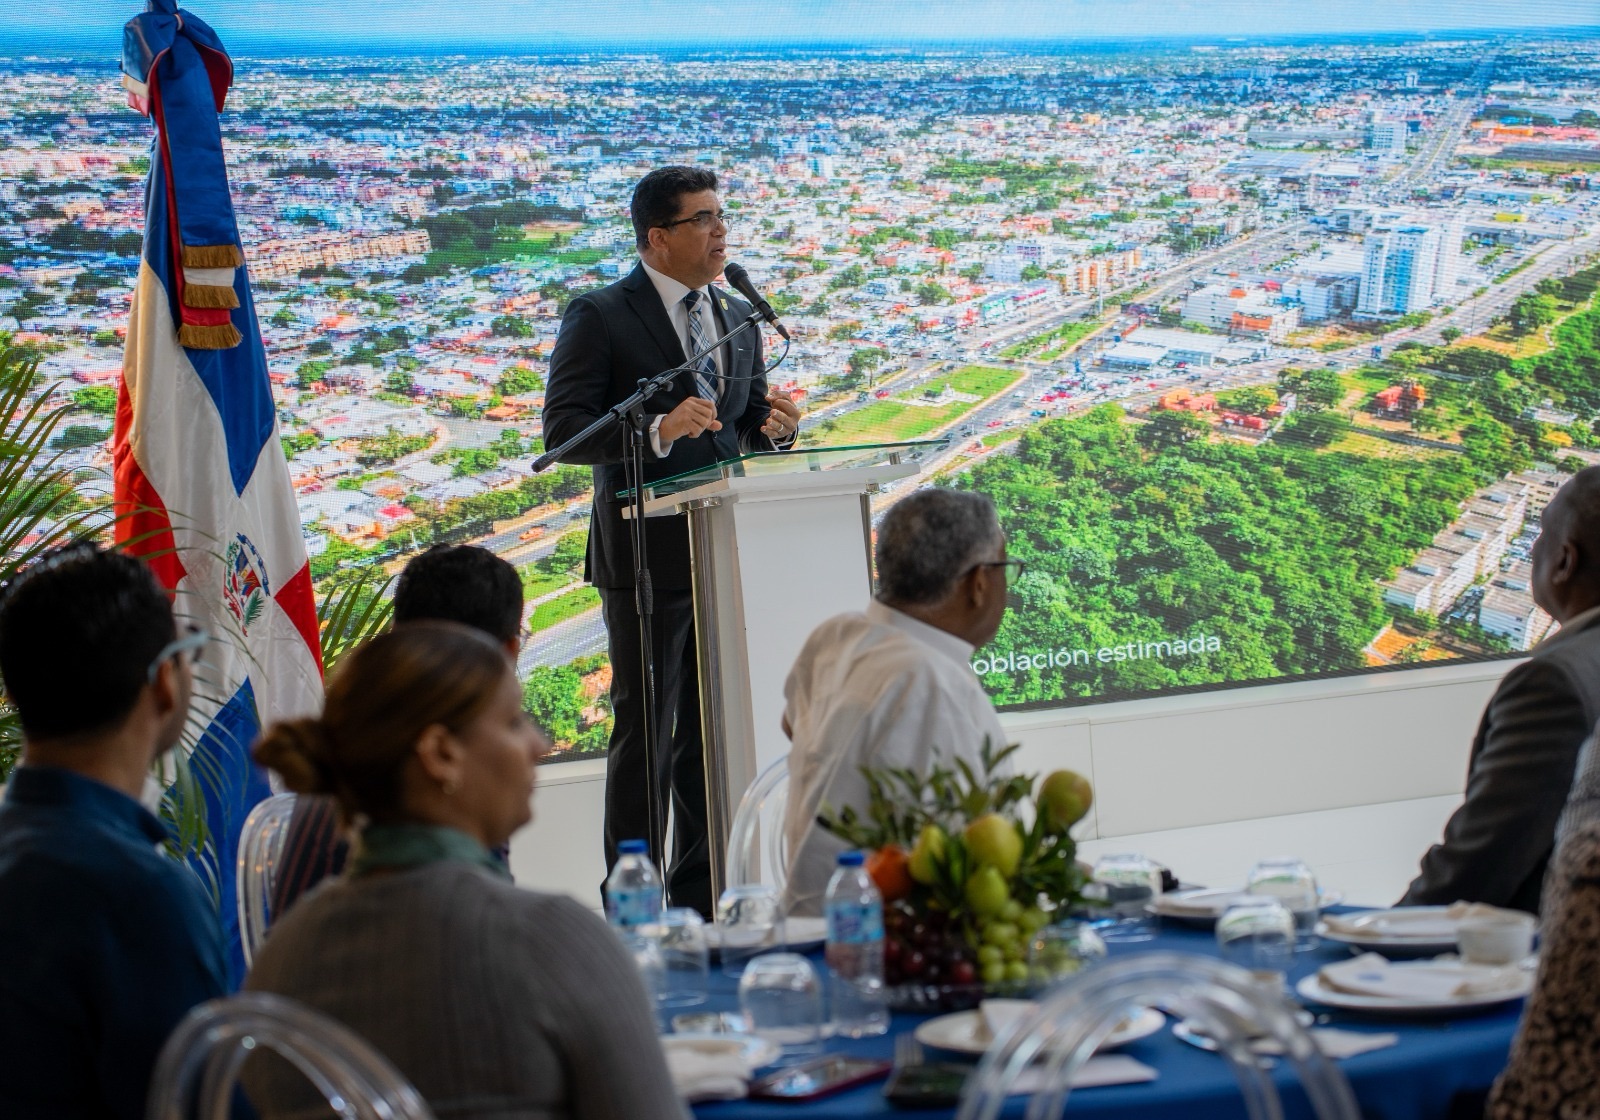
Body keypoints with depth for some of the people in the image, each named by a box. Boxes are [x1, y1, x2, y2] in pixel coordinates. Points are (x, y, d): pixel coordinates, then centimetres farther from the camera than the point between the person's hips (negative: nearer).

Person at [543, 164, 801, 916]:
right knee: (646, 729, -4)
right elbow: (562, 432, -13)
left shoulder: (737, 316, 15)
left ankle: (703, 898, 19)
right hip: (647, 552, -6)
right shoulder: (600, 317, -6)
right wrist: (658, 430, -27)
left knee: (716, 729, 11)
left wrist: (776, 425, -4)